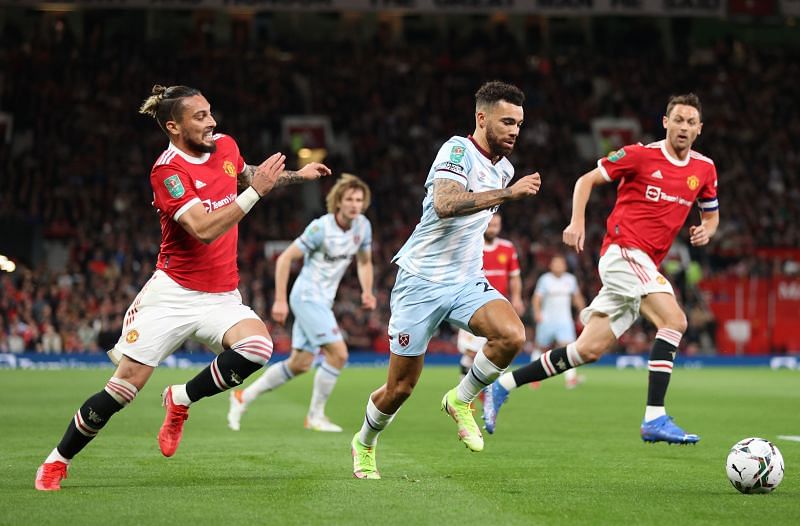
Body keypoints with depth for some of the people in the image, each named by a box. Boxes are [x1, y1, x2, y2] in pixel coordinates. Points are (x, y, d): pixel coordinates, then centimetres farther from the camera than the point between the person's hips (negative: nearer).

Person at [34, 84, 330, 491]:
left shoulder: (225, 146, 5)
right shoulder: (168, 170, -15)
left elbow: (245, 176, 31)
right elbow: (204, 229, -27)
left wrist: (298, 176, 25)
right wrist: (256, 191, -26)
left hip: (221, 298, 5)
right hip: (173, 293, -5)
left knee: (257, 346, -27)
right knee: (125, 385, -7)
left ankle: (181, 400, -4)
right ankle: (57, 462, 12)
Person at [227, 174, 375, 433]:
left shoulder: (363, 226, 2)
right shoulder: (321, 227, -19)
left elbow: (364, 262, 18)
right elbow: (285, 258, -14)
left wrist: (367, 292, 0)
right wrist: (280, 300, -17)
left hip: (322, 300, 8)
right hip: (307, 296, -8)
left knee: (299, 364, 9)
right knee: (338, 353, -15)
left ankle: (243, 397, 21)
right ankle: (315, 416, -2)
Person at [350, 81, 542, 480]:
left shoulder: (504, 168, 9)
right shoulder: (458, 150, -15)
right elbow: (444, 205, -34)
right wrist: (508, 193, -37)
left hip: (467, 282, 6)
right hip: (421, 281, -6)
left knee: (511, 335, -25)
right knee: (400, 388, 1)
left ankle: (461, 401, -1)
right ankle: (364, 443, 31)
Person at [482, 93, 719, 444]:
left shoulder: (704, 169, 11)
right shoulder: (641, 155, -5)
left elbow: (711, 215, 25)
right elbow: (587, 180, 2)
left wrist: (706, 230, 2)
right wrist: (577, 222, -11)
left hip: (644, 265, 7)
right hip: (623, 251, -7)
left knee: (589, 350, 5)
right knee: (674, 321, -25)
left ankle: (504, 385, 16)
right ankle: (654, 419, -27)